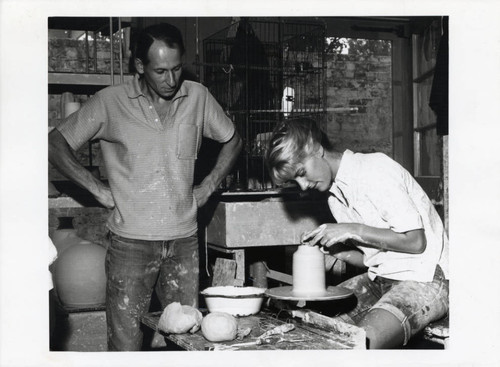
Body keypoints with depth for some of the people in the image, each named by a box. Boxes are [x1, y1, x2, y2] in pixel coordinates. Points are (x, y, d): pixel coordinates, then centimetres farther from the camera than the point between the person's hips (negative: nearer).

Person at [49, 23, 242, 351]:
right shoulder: (111, 102, -3)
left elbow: (233, 140, 19)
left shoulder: (197, 97, 4)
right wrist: (98, 189, -4)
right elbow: (56, 144, 3)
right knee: (126, 342, 0)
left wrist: (207, 188, 9)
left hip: (184, 240, 3)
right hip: (131, 241, -2)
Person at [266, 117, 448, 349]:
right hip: (381, 278, 8)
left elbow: (415, 242, -18)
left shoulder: (376, 169, -16)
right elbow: (369, 257, 12)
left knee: (365, 339, -30)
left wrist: (354, 230, -15)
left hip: (424, 279, -8)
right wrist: (335, 250, -6)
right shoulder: (335, 195, 10)